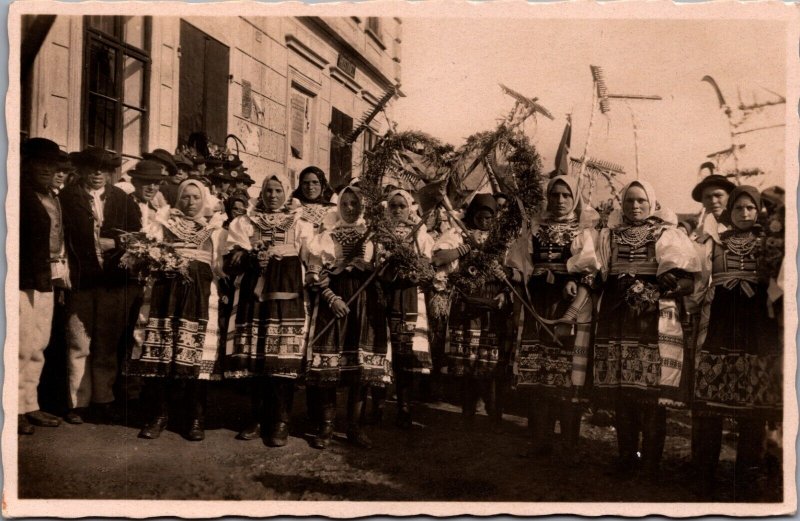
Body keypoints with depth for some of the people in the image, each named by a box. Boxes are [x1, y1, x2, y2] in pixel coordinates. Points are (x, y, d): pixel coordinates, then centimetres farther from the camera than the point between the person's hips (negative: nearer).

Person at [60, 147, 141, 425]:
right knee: (79, 346, 1)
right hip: (79, 279, -2)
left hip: (113, 280, 2)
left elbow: (136, 235, 8)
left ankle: (104, 400, 18)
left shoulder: (123, 200, 11)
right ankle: (77, 402, 11)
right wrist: (64, 272, -11)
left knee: (107, 345, 8)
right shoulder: (67, 198, 2)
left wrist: (114, 242, -8)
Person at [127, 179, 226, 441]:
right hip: (166, 291, 1)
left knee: (196, 355, -5)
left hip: (200, 295, 0)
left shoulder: (214, 227, 15)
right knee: (160, 353, -3)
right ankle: (159, 414, 9)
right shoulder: (165, 221, 16)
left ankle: (196, 418, 5)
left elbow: (220, 266, 10)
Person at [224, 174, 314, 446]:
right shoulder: (244, 223, 16)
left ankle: (282, 421, 1)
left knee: (284, 359, -7)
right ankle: (257, 417, 14)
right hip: (254, 298, 1)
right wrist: (252, 259, -13)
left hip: (287, 299, -1)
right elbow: (230, 263, 7)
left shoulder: (301, 226, 15)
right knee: (256, 358, 0)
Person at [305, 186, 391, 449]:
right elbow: (316, 273, 2)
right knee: (329, 362, -6)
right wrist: (332, 298, -10)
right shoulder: (326, 236, 11)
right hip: (332, 299, -1)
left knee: (362, 363, -2)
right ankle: (326, 425, 2)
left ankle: (354, 425, 7)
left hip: (365, 302, 1)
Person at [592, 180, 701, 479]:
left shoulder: (667, 235, 9)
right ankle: (625, 461, 14)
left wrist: (657, 291, -14)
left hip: (656, 321, -2)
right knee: (621, 392, 1)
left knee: (652, 393, -7)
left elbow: (688, 280, 2)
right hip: (617, 320, 2)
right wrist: (620, 288, -5)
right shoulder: (609, 235, 17)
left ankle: (652, 464, 4)